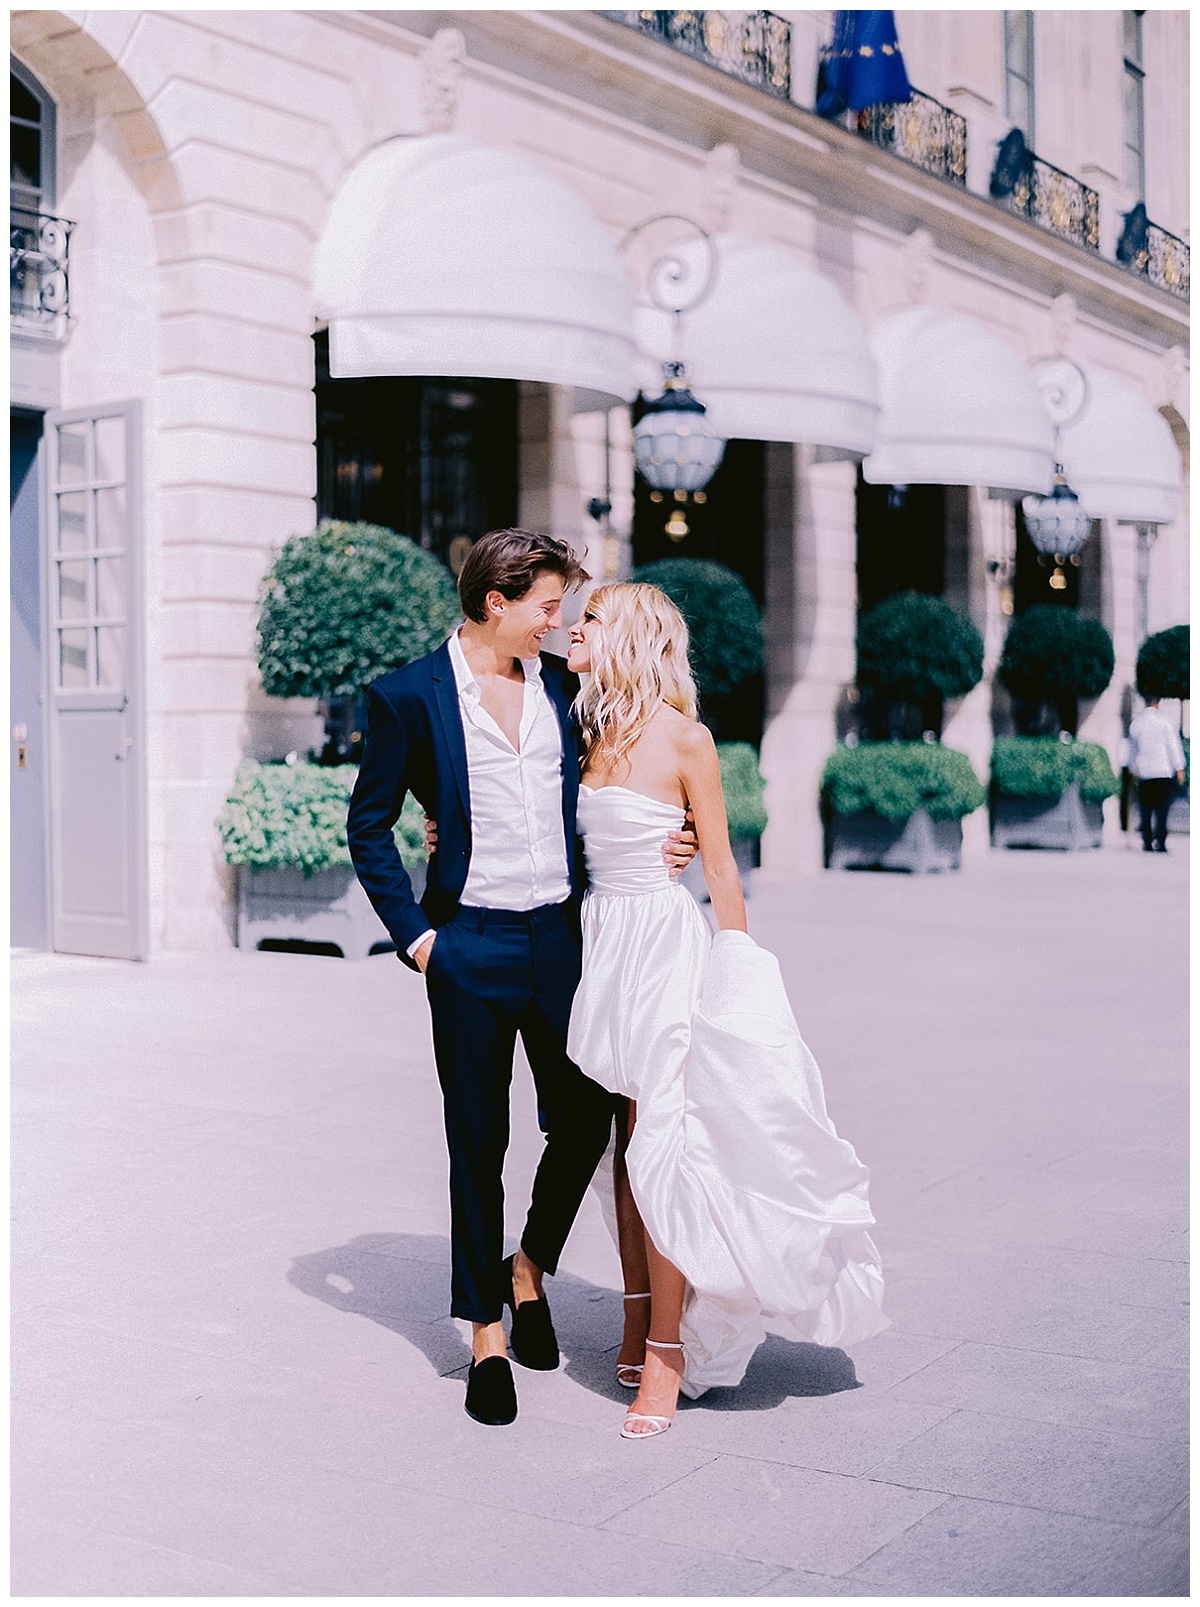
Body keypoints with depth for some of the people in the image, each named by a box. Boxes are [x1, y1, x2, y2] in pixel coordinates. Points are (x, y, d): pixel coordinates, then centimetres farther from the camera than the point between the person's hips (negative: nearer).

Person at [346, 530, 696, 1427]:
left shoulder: (562, 685, 7)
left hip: (559, 939, 4)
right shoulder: (410, 696, -5)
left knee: (586, 1118, 6)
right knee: (479, 1143, 5)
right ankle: (486, 1336, 19)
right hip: (471, 948, -4)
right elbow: (369, 826, 0)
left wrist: (654, 848, 2)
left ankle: (530, 1268, 33)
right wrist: (413, 933, -6)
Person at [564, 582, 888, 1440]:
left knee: (657, 1142, -7)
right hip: (602, 940, 6)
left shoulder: (683, 739, -9)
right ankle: (638, 1315, 23)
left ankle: (666, 1351, 1)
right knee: (624, 1139, 11)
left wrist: (741, 971, -4)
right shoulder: (591, 731, 7)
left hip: (664, 941, -6)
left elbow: (721, 867, -5)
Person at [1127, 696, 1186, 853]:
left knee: (1145, 810, 10)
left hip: (1143, 772, 4)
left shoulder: (1135, 722, 8)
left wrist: (1134, 769, 28)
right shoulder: (1163, 719, -5)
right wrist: (1179, 768, -3)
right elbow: (1174, 744, -7)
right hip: (1164, 771, -4)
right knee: (1161, 809, -4)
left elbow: (1132, 748, 18)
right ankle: (1159, 842, -11)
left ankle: (1147, 843, 9)